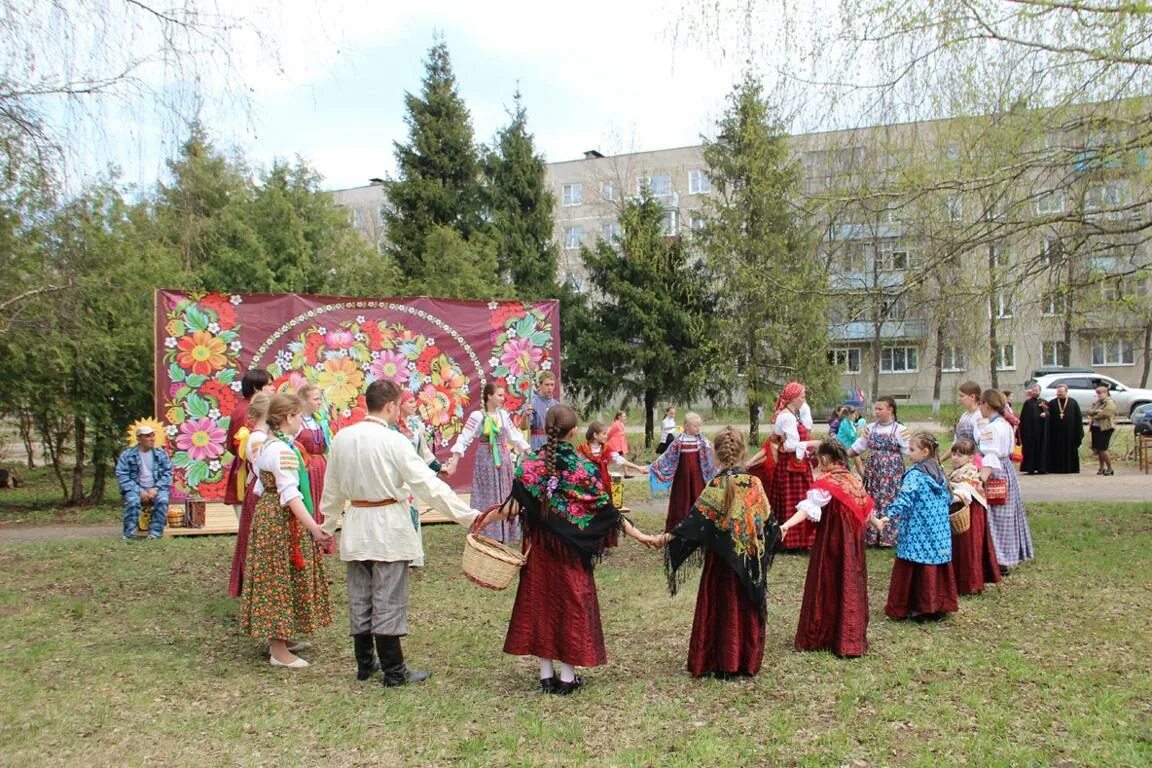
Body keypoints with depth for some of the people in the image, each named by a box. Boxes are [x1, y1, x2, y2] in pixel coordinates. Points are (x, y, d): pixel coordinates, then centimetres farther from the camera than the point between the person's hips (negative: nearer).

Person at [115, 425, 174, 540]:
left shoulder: (161, 454, 6)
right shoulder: (127, 455, 0)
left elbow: (167, 473, 3)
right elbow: (122, 476, -6)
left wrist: (156, 489, -13)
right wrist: (139, 491, -16)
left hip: (156, 489, 1)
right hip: (136, 489, -1)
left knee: (162, 500, -31)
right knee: (132, 500, -33)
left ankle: (155, 533, -25)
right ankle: (130, 534, -24)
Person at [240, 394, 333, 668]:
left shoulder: (265, 446, 10)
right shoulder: (284, 451, -20)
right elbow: (291, 494, -27)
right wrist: (313, 527, -32)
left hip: (266, 514, 10)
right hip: (283, 521, -10)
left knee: (273, 576, 16)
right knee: (283, 577, -3)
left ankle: (278, 638, 27)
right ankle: (279, 651, 4)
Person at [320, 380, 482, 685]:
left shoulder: (342, 438, 0)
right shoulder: (393, 441, -16)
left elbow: (332, 488, 11)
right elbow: (428, 484, -19)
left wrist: (328, 524, 26)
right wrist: (468, 516, -16)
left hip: (355, 525, 6)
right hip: (388, 526, -5)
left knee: (360, 598, 15)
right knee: (388, 600, 2)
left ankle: (365, 664, 26)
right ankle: (394, 671, 9)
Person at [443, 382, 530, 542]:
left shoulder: (503, 414, 4)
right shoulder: (477, 416, -11)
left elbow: (515, 436, 12)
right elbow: (464, 439, -14)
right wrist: (454, 463, -21)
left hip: (503, 459, 5)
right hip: (486, 459, -5)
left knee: (504, 496, 10)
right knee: (487, 497, -1)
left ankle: (502, 533, 21)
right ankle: (486, 534, 7)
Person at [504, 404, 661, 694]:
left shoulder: (530, 464, -6)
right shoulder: (582, 467, -12)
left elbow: (514, 506, -9)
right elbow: (606, 509, -10)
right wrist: (638, 535, -4)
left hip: (539, 546, 3)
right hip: (571, 550, -2)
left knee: (540, 601, 11)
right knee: (572, 603, 8)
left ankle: (547, 674, 17)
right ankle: (567, 677, 12)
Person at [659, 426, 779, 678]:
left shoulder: (716, 485, -13)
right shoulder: (754, 483, -3)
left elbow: (698, 519, -19)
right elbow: (767, 519, 8)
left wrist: (672, 535, -18)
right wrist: (777, 532, 27)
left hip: (723, 558, -3)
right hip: (750, 558, 3)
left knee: (721, 606, 7)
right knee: (748, 608, 13)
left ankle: (721, 663, 11)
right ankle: (747, 661, 20)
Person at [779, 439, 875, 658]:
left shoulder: (826, 483, -14)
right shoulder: (854, 480, 7)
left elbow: (809, 507, -29)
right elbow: (865, 505, 23)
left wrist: (786, 525, -40)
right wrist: (876, 522, 43)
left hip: (830, 542, -6)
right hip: (853, 543, 6)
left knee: (826, 585, 4)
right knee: (851, 585, 12)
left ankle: (818, 638, 11)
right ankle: (851, 639, 19)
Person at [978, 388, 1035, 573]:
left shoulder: (990, 428, -17)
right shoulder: (1005, 424, 12)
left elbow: (991, 457, -26)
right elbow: (1009, 451, 15)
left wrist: (981, 479, -35)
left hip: (996, 475, -9)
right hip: (1008, 471, 9)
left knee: (995, 517, -3)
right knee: (1007, 515, 15)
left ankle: (1000, 563, 0)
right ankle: (1008, 557, 24)